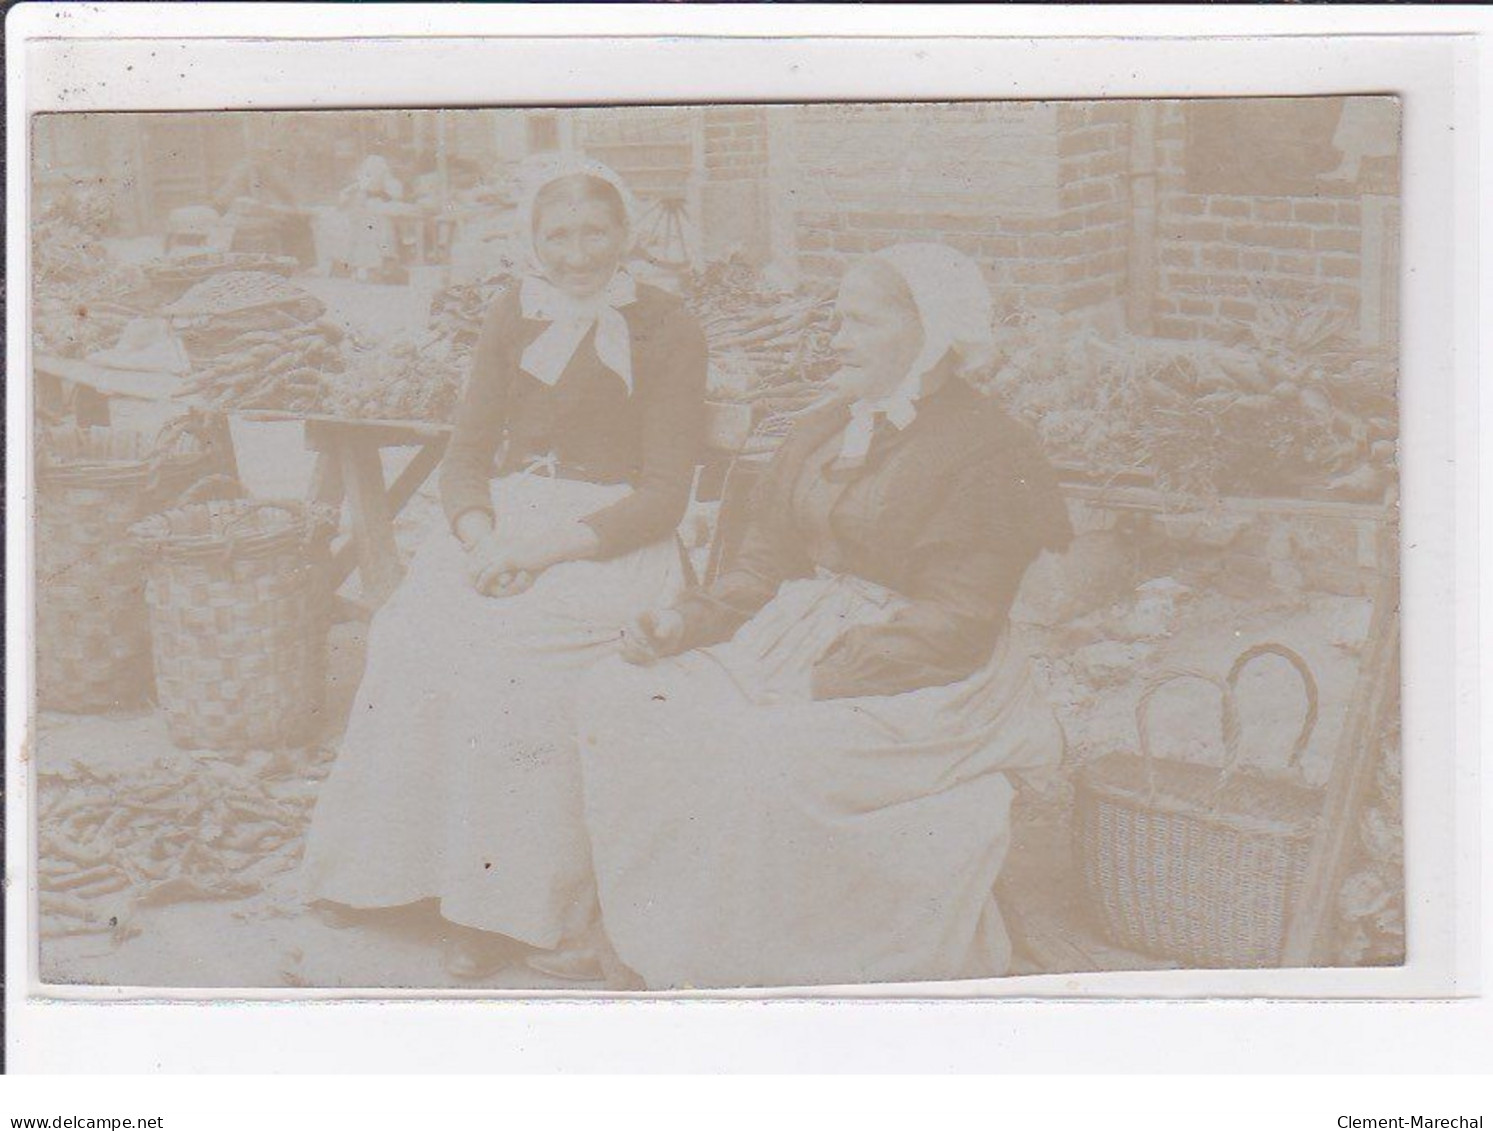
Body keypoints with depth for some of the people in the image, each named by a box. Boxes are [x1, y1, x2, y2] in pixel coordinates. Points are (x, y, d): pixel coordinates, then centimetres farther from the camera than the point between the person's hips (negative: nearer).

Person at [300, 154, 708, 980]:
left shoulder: (666, 330, -1)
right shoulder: (513, 320, 13)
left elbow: (666, 494, -6)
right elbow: (467, 452, 10)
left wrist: (550, 546, -18)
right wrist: (480, 535, -12)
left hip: (615, 535, -4)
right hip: (507, 517, 4)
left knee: (515, 646, -32)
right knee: (418, 631, -25)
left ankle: (543, 905, -23)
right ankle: (472, 902, -17)